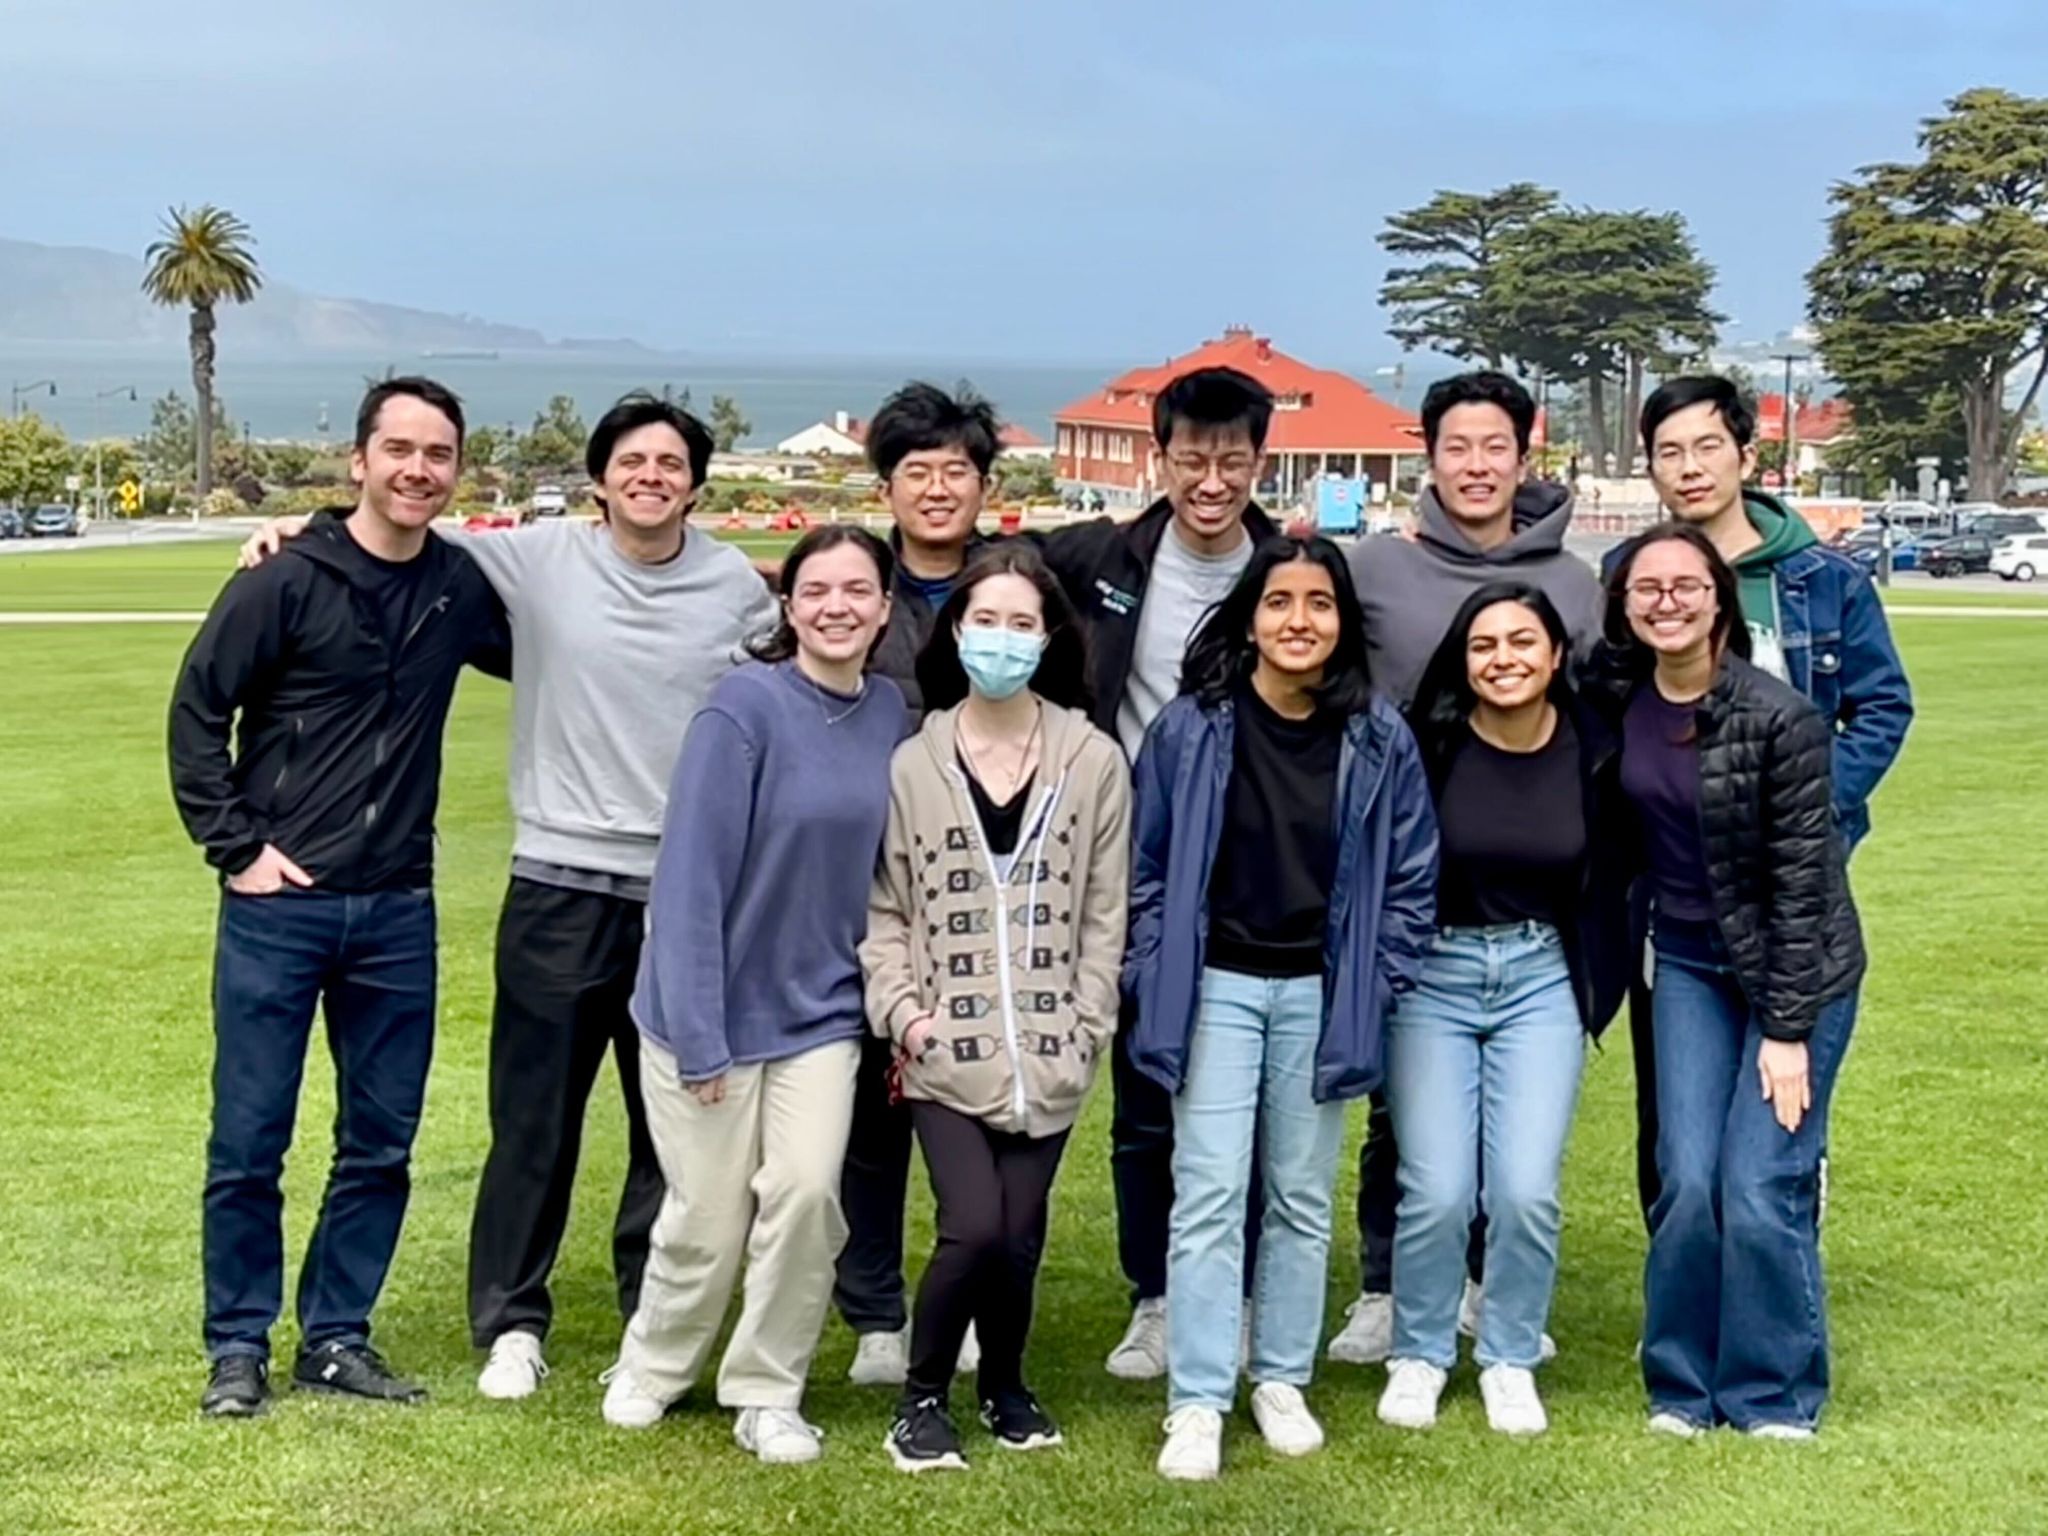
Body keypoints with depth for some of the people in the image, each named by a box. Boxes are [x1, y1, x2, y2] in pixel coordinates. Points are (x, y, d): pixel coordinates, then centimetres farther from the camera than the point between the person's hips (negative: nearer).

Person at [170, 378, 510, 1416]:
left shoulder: (464, 589, 4)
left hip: (398, 911, 4)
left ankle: (337, 1338, 23)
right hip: (278, 906, -4)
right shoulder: (287, 581, -8)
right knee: (249, 1143, 3)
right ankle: (238, 1348, 17)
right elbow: (198, 710, -3)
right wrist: (236, 847, -8)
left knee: (382, 1144, 10)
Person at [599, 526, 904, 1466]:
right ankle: (651, 1370, 34)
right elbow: (692, 876, -17)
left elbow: (880, 867, 6)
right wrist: (697, 1035, -18)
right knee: (708, 1219, 6)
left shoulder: (889, 712, -1)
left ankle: (768, 1395, 12)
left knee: (807, 1193, -9)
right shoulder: (745, 706, -17)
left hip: (819, 1012, 4)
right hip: (716, 1009, -3)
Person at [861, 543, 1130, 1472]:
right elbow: (885, 907, 4)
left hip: (1045, 1055, 1)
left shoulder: (1094, 762, 1)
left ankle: (1003, 1385, 33)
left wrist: (1083, 1034, -1)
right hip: (945, 1050, -1)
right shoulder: (912, 764, 1)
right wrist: (901, 1011, -8)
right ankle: (922, 1396, 12)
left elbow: (1105, 914, 3)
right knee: (972, 1229, -12)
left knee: (1019, 1238, 5)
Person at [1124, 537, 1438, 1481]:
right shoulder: (1192, 726, -6)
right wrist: (1153, 979, -4)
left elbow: (1411, 875, 5)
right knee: (1209, 1192, -5)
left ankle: (1281, 1379, 25)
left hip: (1321, 993, 2)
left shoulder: (1379, 738, -2)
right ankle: (1196, 1404, 1)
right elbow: (1147, 864, 0)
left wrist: (1377, 985, -1)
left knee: (1303, 1197, 11)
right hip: (1215, 986, -2)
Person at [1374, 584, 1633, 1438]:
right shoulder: (1428, 746, -11)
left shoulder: (1595, 754, -2)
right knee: (1436, 1191, -6)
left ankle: (1510, 1361, 17)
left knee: (1527, 1191, -5)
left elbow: (1610, 884, 10)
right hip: (1433, 975, -2)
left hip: (1542, 981, 2)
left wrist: (1598, 989, 8)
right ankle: (1418, 1355, 18)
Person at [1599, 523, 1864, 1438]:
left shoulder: (1779, 719, -19)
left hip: (1793, 967, -4)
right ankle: (1681, 1386, 14)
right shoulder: (1621, 702, -4)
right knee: (1686, 1182, -2)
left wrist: (1787, 1030, -15)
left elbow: (1801, 879, -16)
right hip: (1688, 963, 4)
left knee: (1760, 1188, -8)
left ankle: (1775, 1396, 10)